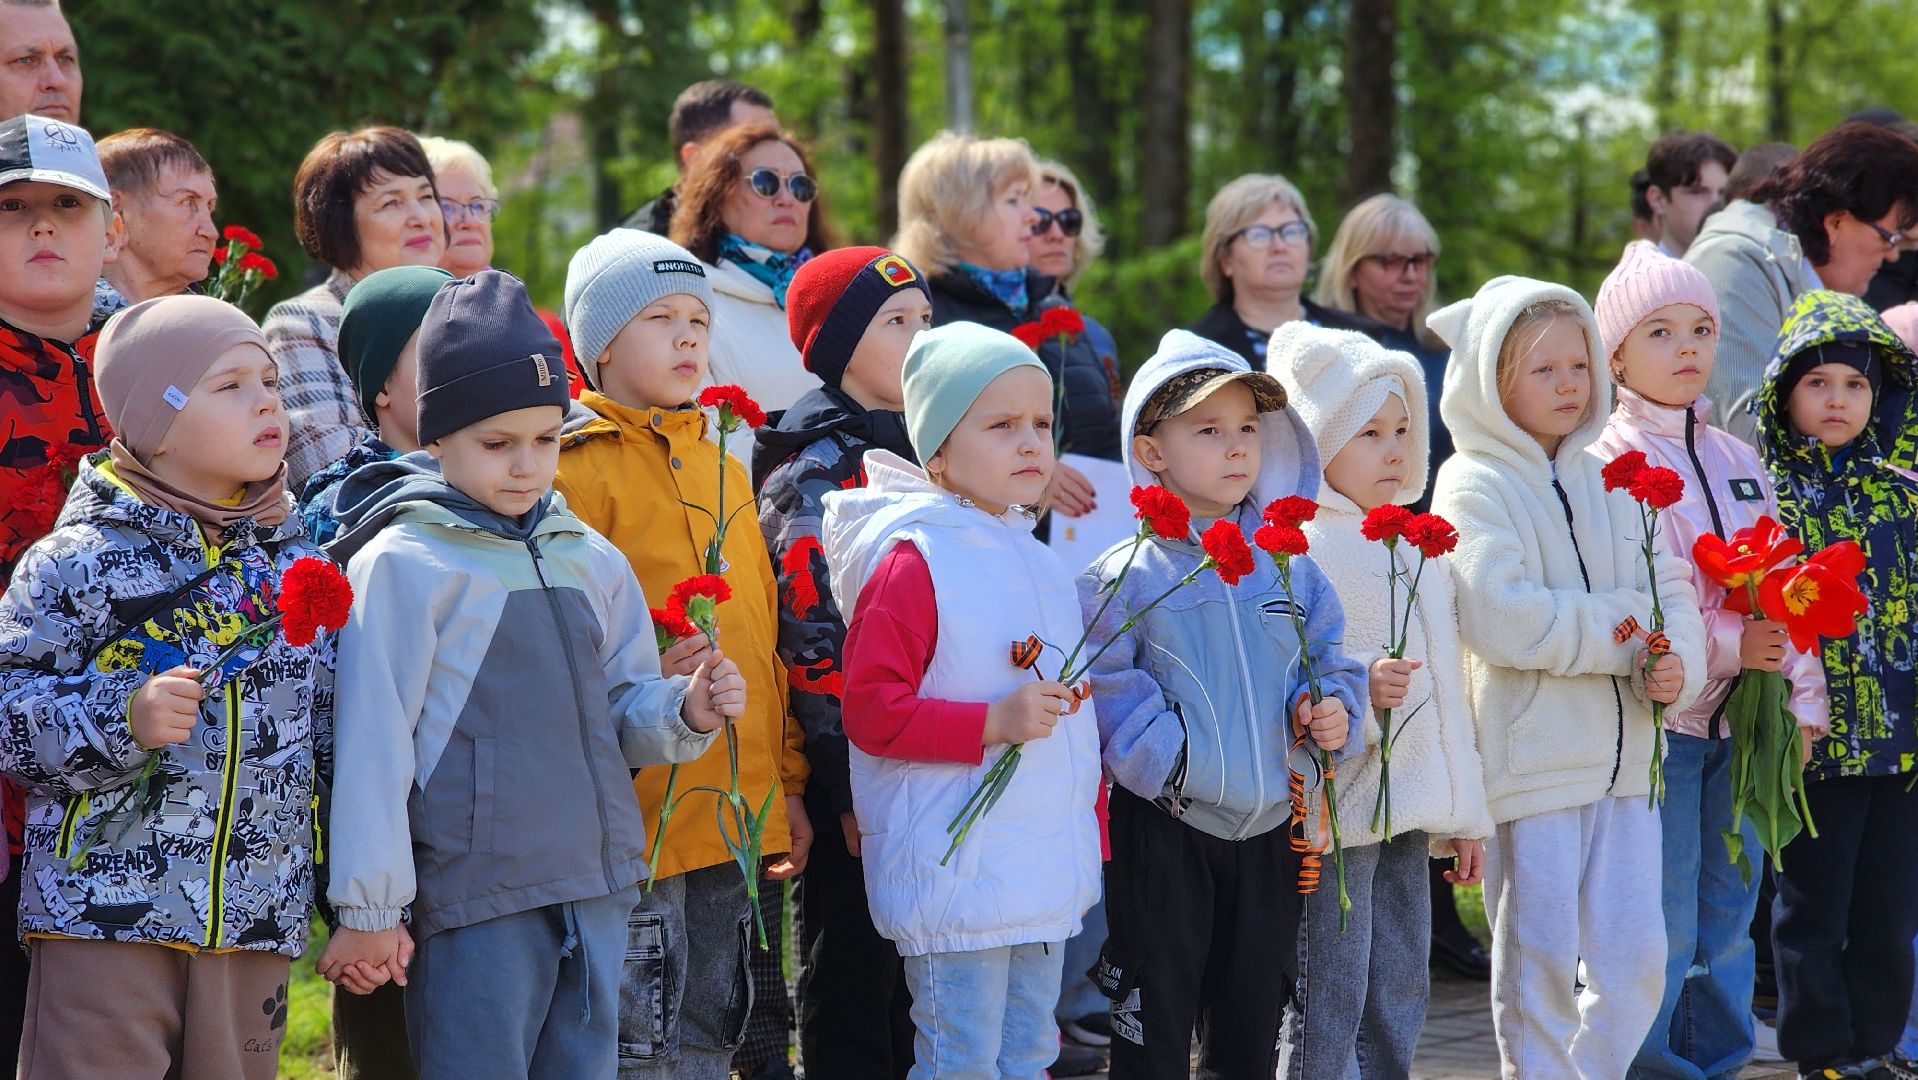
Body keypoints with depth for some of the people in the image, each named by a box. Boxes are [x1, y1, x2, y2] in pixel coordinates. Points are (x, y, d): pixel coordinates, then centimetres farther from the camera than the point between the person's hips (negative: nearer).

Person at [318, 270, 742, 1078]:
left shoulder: (590, 561, 13)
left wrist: (685, 710, -5)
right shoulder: (402, 564, -6)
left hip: (596, 893, 6)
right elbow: (372, 744, -7)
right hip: (473, 902, -6)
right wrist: (368, 909, -8)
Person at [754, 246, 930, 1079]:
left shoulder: (923, 452, 14)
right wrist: (849, 790, -20)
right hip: (856, 775, -8)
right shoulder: (816, 470, -11)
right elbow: (816, 641, -16)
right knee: (852, 984, -1)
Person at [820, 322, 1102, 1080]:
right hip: (956, 870, -8)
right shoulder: (915, 562, -11)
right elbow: (870, 710, -17)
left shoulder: (1039, 564, 14)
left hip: (1046, 872, 8)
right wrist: (992, 723, -24)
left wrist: (1091, 838, 21)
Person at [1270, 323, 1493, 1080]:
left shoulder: (1417, 547, 17)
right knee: (1328, 1005, -5)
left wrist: (1464, 815, 21)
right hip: (1333, 814, -8)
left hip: (1409, 815, 8)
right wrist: (1355, 686, -32)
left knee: (1399, 998, 13)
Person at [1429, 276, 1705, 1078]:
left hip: (1622, 757, 6)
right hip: (1529, 762, -6)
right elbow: (1499, 620, -20)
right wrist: (1624, 624, -13)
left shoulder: (1612, 480, 12)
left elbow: (1670, 588, 10)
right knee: (1540, 960, 1)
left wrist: (1675, 665, -12)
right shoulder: (1475, 486, -8)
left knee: (1636, 958, 6)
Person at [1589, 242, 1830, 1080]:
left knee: (1728, 909, 11)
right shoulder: (1608, 461, -7)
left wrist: (1803, 696, 9)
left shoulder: (1736, 460, 15)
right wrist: (1727, 644, -19)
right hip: (1656, 716, -6)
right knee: (1663, 923, -5)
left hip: (1737, 714, 6)